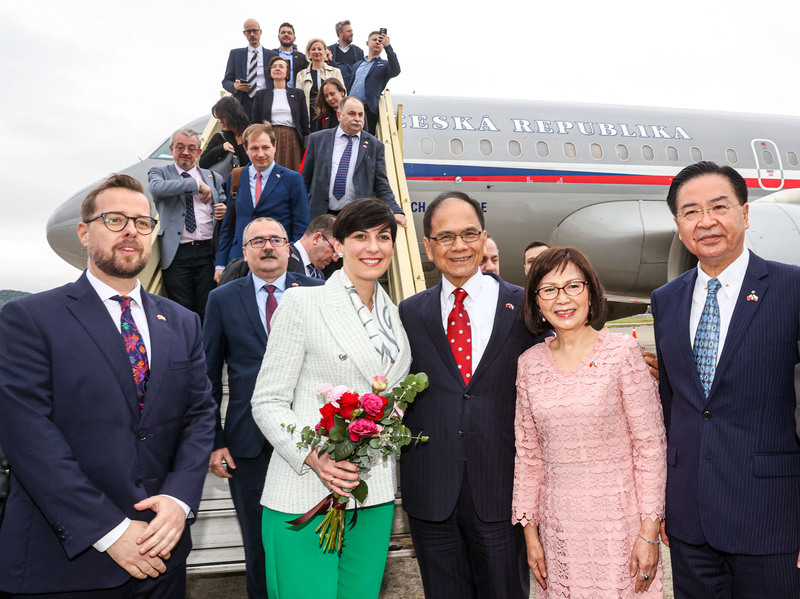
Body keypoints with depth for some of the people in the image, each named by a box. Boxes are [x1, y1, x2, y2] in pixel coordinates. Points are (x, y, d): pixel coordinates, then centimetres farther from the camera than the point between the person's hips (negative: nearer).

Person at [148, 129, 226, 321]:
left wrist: (224, 212, -2)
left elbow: (223, 206, 23)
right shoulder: (159, 172, 11)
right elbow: (156, 188, -13)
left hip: (208, 252, 2)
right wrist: (197, 184, -11)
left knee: (207, 312, 2)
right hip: (177, 254, -2)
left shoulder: (213, 177, 19)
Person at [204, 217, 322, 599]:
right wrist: (213, 442, 0)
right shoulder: (222, 299, 4)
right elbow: (208, 376, 4)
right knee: (258, 545, 13)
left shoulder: (316, 292, 2)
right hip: (249, 445, 1)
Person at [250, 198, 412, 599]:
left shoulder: (396, 316, 13)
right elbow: (267, 402, -7)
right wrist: (314, 457, -21)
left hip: (376, 498, 5)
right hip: (305, 495, -5)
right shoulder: (301, 303, -4)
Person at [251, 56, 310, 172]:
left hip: (292, 140, 0)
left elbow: (305, 123, 11)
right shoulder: (261, 95, 14)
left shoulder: (298, 94, 14)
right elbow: (255, 123, 11)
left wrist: (307, 148, 4)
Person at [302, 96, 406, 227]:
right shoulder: (317, 139, 9)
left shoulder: (374, 146, 6)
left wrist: (395, 211, -9)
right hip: (321, 215, 1)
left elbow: (381, 186, 5)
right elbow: (306, 180, 12)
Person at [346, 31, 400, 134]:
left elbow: (396, 71, -12)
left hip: (369, 111, -3)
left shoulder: (384, 65, 11)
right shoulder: (357, 65, 25)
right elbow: (347, 86, 21)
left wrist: (388, 46, -19)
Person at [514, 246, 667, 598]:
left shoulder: (623, 352, -8)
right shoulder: (529, 364, 2)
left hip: (618, 522, -3)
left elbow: (650, 445, -7)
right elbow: (528, 453, 7)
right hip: (558, 526, 3)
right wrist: (530, 531, 7)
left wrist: (649, 531, -10)